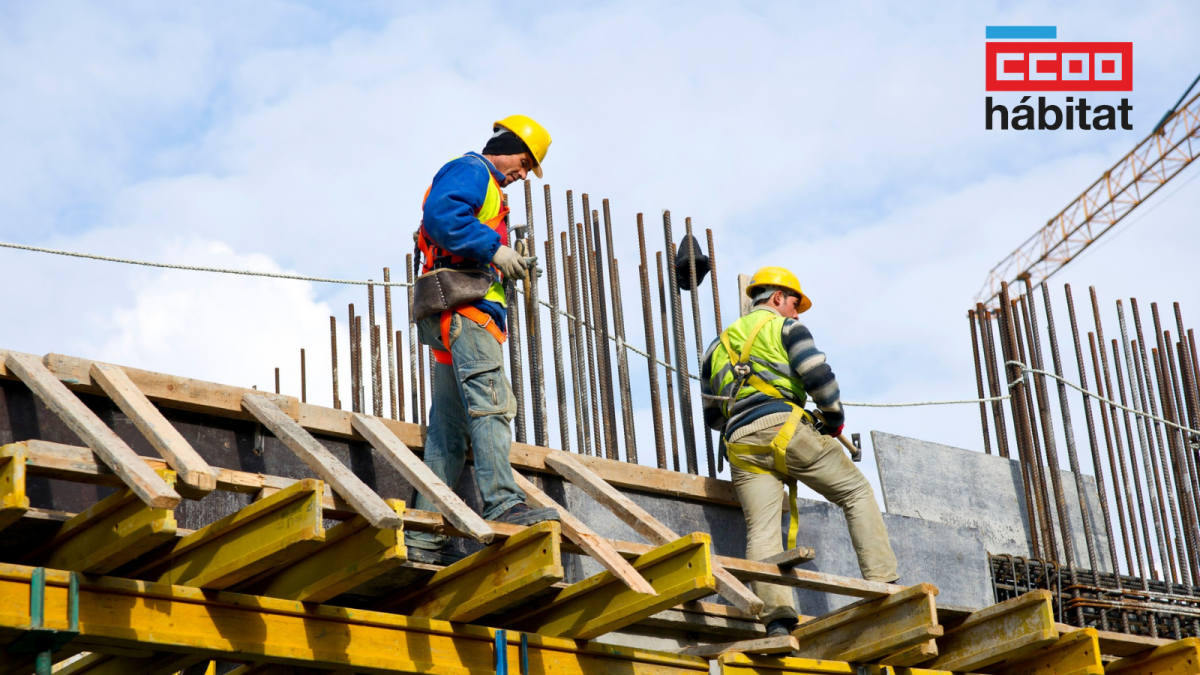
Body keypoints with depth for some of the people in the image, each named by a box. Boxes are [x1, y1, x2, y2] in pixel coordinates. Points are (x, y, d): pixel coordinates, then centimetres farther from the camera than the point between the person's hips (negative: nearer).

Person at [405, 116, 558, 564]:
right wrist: (493, 249, -18)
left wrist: (507, 268, 14)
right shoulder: (470, 171, 2)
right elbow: (441, 214, -18)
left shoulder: (485, 188, 33)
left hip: (457, 321, 10)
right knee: (491, 405, -21)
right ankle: (503, 505, -32)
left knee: (448, 430, 4)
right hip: (464, 308, -10)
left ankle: (424, 536, 1)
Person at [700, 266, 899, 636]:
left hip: (740, 445, 5)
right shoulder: (785, 327, 12)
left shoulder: (718, 345, 29)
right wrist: (834, 419, 10)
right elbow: (818, 375, -4)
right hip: (784, 428, -4)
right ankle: (882, 583, -5)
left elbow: (712, 415, 29)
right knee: (857, 493, 7)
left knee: (761, 532, -7)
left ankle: (776, 617, -26)